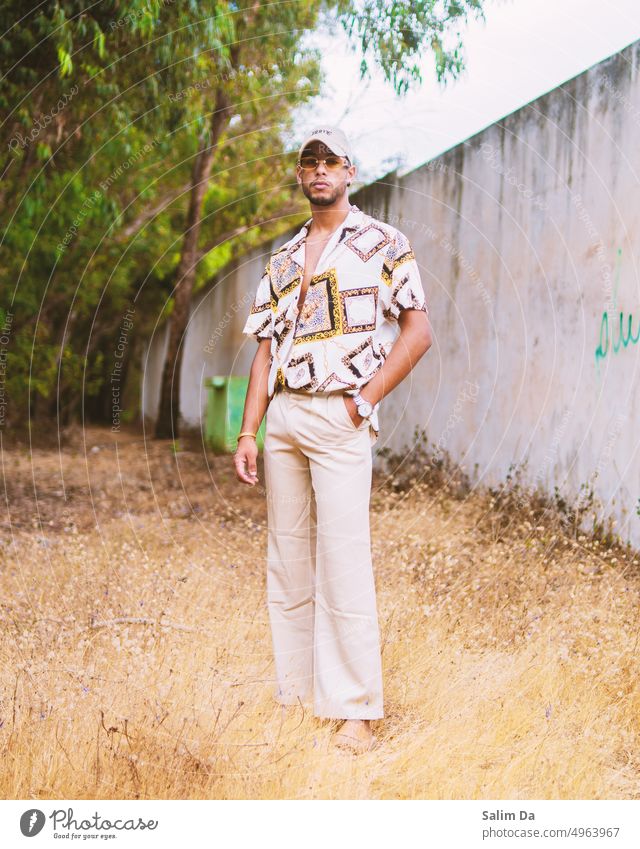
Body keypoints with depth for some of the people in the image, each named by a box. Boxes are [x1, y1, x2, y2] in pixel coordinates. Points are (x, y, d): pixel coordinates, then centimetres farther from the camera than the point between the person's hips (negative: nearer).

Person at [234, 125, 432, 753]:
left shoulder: (381, 243, 2)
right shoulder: (283, 258, 18)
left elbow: (418, 330, -3)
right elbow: (267, 349, 15)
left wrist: (366, 398, -10)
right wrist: (247, 432, 7)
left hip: (338, 417, -6)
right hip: (282, 417, 6)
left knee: (343, 563, -10)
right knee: (286, 561, 8)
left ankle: (355, 711, -5)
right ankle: (293, 694, 16)